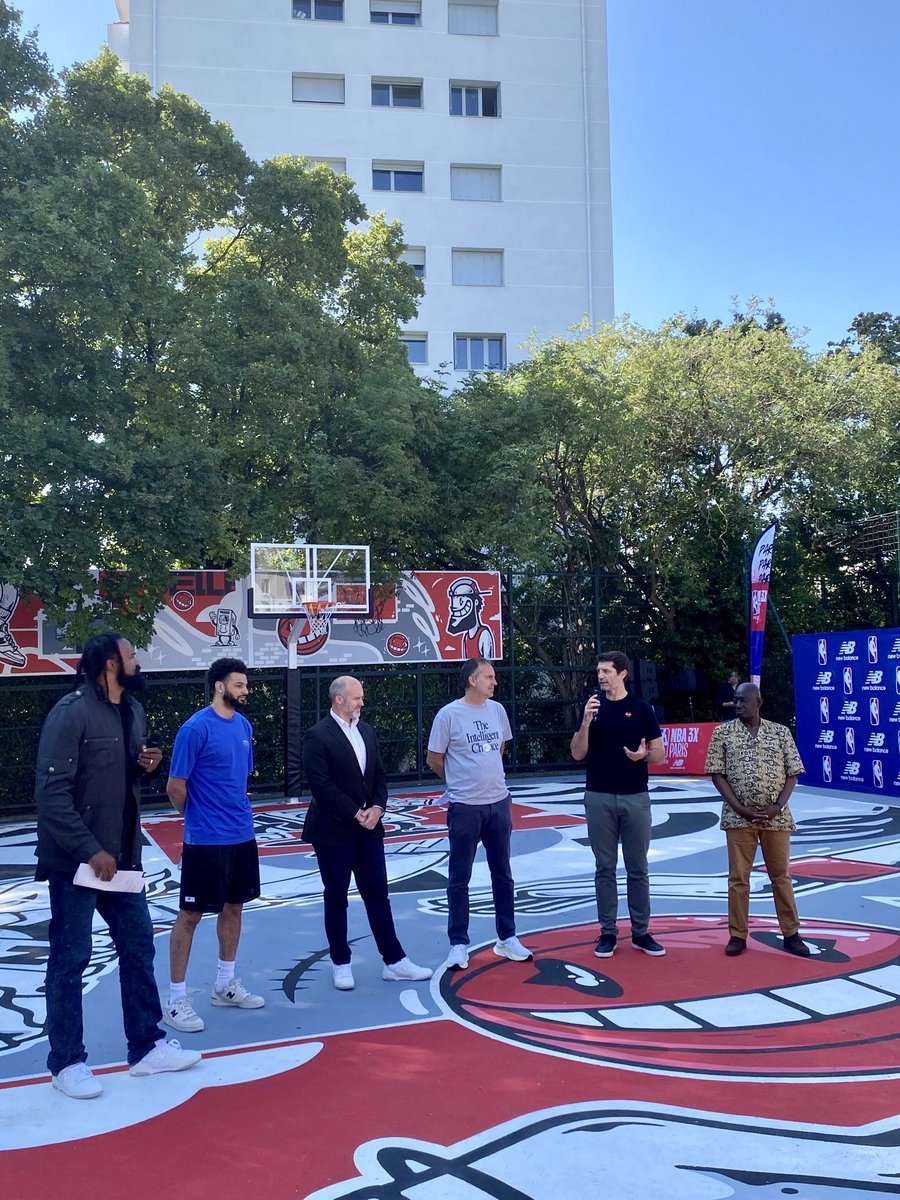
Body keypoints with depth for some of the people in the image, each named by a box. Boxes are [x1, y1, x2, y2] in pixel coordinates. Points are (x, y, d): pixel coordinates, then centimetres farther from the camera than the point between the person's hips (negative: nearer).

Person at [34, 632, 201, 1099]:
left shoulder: (133, 711, 7)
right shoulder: (71, 713, -18)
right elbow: (51, 793, -22)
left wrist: (146, 763, -2)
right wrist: (89, 850, -23)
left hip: (122, 856, 8)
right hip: (76, 860, -8)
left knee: (138, 946, 14)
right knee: (70, 959, 5)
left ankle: (147, 1047, 27)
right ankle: (66, 1062, 20)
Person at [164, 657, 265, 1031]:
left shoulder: (244, 726, 7)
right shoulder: (195, 728, -16)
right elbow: (175, 787, -12)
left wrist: (237, 812, 14)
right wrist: (200, 817, 2)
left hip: (242, 835, 8)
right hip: (205, 840, -8)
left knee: (233, 907, 17)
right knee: (190, 914, 1)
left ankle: (225, 986, 32)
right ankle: (177, 1000, 12)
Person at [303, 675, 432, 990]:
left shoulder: (367, 732, 10)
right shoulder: (318, 736, -13)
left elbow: (379, 775, 12)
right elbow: (322, 785, -18)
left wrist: (377, 808, -5)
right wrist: (356, 814, -16)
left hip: (368, 828, 6)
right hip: (333, 831, -6)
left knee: (377, 894, 9)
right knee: (336, 897, 7)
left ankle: (394, 961, 16)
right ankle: (341, 964, 19)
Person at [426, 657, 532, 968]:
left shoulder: (497, 710, 4)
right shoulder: (449, 714, -11)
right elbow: (433, 759, -3)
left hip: (499, 803, 5)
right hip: (465, 807, -5)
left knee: (503, 875, 14)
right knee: (459, 879, 4)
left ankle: (507, 938, 26)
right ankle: (458, 944, 14)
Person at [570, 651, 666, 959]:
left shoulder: (641, 708, 0)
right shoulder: (592, 706, 3)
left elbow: (659, 753, 3)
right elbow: (578, 754, -1)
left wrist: (644, 754, -19)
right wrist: (586, 722, -16)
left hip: (635, 797, -1)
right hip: (599, 797, 1)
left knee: (637, 868, 7)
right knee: (605, 868, 6)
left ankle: (641, 932, 17)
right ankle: (608, 932, 15)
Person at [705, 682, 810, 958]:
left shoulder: (781, 732, 3)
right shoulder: (723, 733, -1)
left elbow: (792, 773, 4)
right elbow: (717, 774, -3)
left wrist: (778, 805, -10)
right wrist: (740, 808, -11)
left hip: (776, 817, 1)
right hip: (738, 817, -1)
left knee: (781, 875, 11)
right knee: (738, 877, 4)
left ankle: (791, 933, 22)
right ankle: (737, 935, 14)